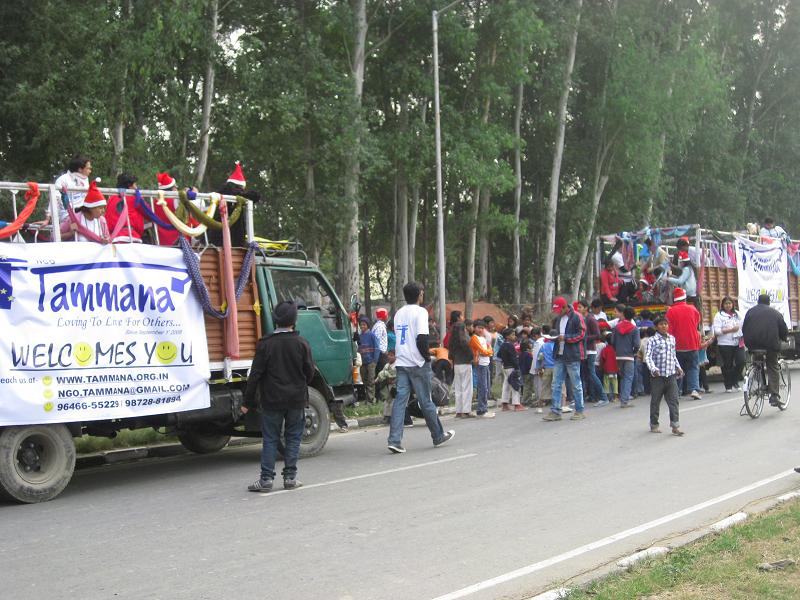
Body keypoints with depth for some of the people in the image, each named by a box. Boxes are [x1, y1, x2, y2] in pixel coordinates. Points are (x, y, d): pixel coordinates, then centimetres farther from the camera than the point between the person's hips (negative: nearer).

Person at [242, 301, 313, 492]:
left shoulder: (265, 344, -7)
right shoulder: (301, 343, -5)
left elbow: (255, 374, -7)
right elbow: (309, 372, 0)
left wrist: (248, 401, -1)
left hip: (272, 400, 0)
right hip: (296, 399, 1)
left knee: (270, 439, 5)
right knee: (293, 438, 10)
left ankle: (266, 479, 3)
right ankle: (290, 477, 10)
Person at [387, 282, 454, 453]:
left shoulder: (399, 313, 12)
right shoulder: (420, 312, -10)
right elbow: (421, 339, -20)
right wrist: (427, 356, -6)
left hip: (401, 363, 6)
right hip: (418, 364, -6)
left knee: (400, 400, 1)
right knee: (426, 401, 5)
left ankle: (394, 440, -8)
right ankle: (439, 436, 21)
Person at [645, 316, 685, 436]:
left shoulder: (672, 339, 13)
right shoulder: (652, 340, -5)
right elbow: (648, 356, -12)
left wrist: (678, 367, 14)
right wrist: (653, 369, -26)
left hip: (671, 375, 4)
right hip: (658, 376, -4)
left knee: (673, 400, -2)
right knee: (655, 401, 6)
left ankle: (675, 426, -3)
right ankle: (654, 425, 19)